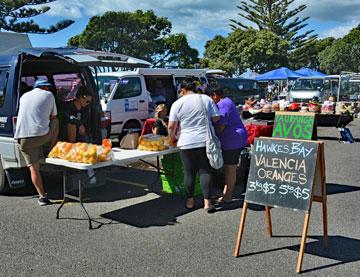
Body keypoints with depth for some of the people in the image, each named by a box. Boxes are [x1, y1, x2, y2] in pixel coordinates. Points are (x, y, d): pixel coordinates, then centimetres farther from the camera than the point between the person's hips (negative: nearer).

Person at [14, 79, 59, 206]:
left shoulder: (24, 96, 21)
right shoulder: (49, 95, 10)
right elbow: (53, 117, 17)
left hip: (23, 137, 3)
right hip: (42, 134, -3)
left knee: (33, 167, 7)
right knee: (56, 122, 28)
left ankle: (42, 197, 4)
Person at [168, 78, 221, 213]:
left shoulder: (177, 104, 0)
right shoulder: (206, 99, 4)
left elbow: (171, 126, -4)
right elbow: (216, 118, 3)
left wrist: (172, 137, 14)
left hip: (186, 143, -1)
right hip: (205, 141, 1)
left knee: (189, 172, 9)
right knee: (205, 171, 6)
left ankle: (190, 201, 19)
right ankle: (207, 202, 2)